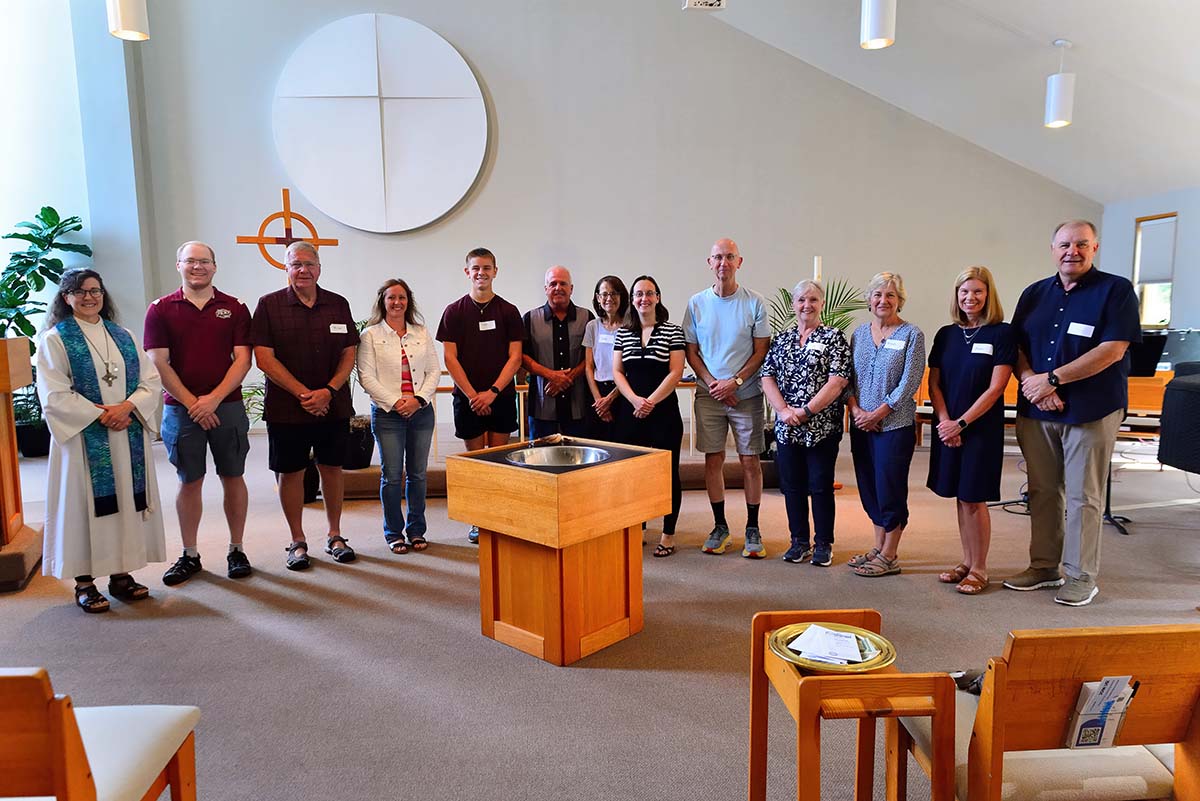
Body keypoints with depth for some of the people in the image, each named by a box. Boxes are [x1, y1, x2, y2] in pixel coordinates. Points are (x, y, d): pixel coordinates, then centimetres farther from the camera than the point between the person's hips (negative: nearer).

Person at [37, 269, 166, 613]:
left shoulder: (123, 336, 12)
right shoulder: (54, 339, 0)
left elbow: (151, 381, 5)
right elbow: (54, 395, -9)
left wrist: (127, 407, -12)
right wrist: (100, 414, -15)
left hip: (128, 436, 4)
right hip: (83, 438, -4)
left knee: (126, 501, 6)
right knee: (86, 504, -1)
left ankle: (121, 573, 17)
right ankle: (84, 582, 10)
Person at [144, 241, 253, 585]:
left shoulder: (235, 308, 5)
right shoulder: (161, 310, 5)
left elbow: (242, 359, -1)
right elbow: (158, 363, -2)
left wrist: (214, 398, -12)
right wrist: (192, 403, -10)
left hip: (228, 407, 0)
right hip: (180, 410, 0)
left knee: (232, 478, 6)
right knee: (189, 482, 7)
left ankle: (236, 551, 17)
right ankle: (189, 555, 18)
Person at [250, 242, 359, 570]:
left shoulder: (338, 305, 7)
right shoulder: (269, 305, -1)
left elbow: (349, 355, 6)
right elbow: (264, 358, -7)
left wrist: (328, 391, -9)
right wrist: (303, 394, -13)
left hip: (333, 406, 2)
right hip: (286, 408, -2)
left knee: (332, 469, 9)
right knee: (290, 472, 5)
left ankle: (334, 536, 24)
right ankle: (297, 542, 20)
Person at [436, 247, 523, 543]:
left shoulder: (508, 311, 4)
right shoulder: (454, 312, 3)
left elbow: (515, 357, 0)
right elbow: (450, 358, -1)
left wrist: (492, 391, -11)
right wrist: (472, 395, -9)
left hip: (501, 396, 0)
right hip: (468, 397, 0)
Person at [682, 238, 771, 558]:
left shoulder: (754, 302, -2)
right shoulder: (696, 303, 4)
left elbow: (761, 351, -2)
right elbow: (691, 352, 6)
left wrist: (735, 382, -13)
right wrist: (713, 383, -7)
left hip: (746, 394, -2)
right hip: (709, 395, 2)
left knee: (750, 460, 2)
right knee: (713, 459, 5)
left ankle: (753, 529, 13)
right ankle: (720, 526, 18)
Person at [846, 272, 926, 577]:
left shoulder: (911, 335, -4)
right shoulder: (859, 333, 10)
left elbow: (909, 383, -10)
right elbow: (847, 378, 9)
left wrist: (878, 413, -14)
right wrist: (855, 409, -7)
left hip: (895, 424, -5)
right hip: (861, 424, 5)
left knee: (890, 489, 0)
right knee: (869, 487, 11)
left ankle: (889, 556, 10)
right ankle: (878, 547, 24)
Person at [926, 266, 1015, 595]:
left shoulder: (1001, 333, -6)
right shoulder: (945, 334, 7)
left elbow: (995, 388, -11)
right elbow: (934, 384, 6)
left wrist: (961, 423, -14)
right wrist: (945, 422, -7)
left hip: (982, 428, -4)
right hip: (947, 427, 4)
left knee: (974, 498, -1)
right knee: (959, 497, 11)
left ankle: (979, 569, 13)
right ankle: (966, 562, 24)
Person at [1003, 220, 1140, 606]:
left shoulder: (1116, 290, -3)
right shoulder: (1034, 294, 11)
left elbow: (1113, 350, -14)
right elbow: (1016, 347, 9)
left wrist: (1052, 379, -17)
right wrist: (1031, 381, -11)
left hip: (1090, 411, -4)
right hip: (1036, 411, 5)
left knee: (1083, 497, 2)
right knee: (1042, 492, 11)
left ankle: (1081, 577, 14)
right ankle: (1044, 566, 23)